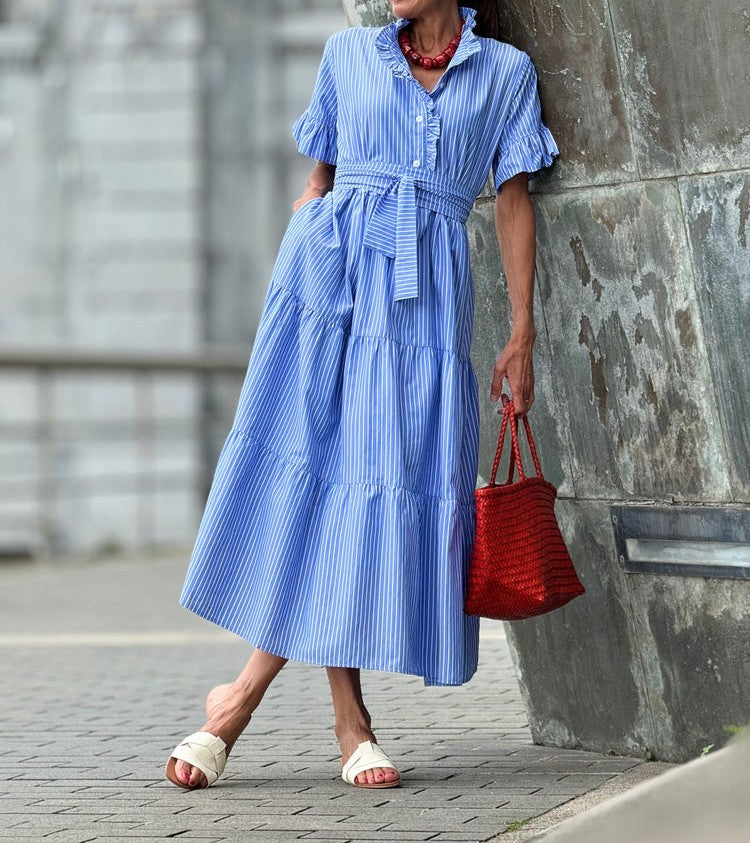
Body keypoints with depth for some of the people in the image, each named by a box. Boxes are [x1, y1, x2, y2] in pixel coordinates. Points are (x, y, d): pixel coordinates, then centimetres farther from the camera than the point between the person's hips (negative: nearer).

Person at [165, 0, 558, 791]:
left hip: (426, 294, 0)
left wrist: (522, 333, 5)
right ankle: (349, 723, -3)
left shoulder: (505, 71, 10)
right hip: (329, 267, 1)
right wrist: (286, 281, 10)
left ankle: (240, 700, -2)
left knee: (382, 485, -8)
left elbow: (513, 201, 9)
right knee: (315, 467, -8)